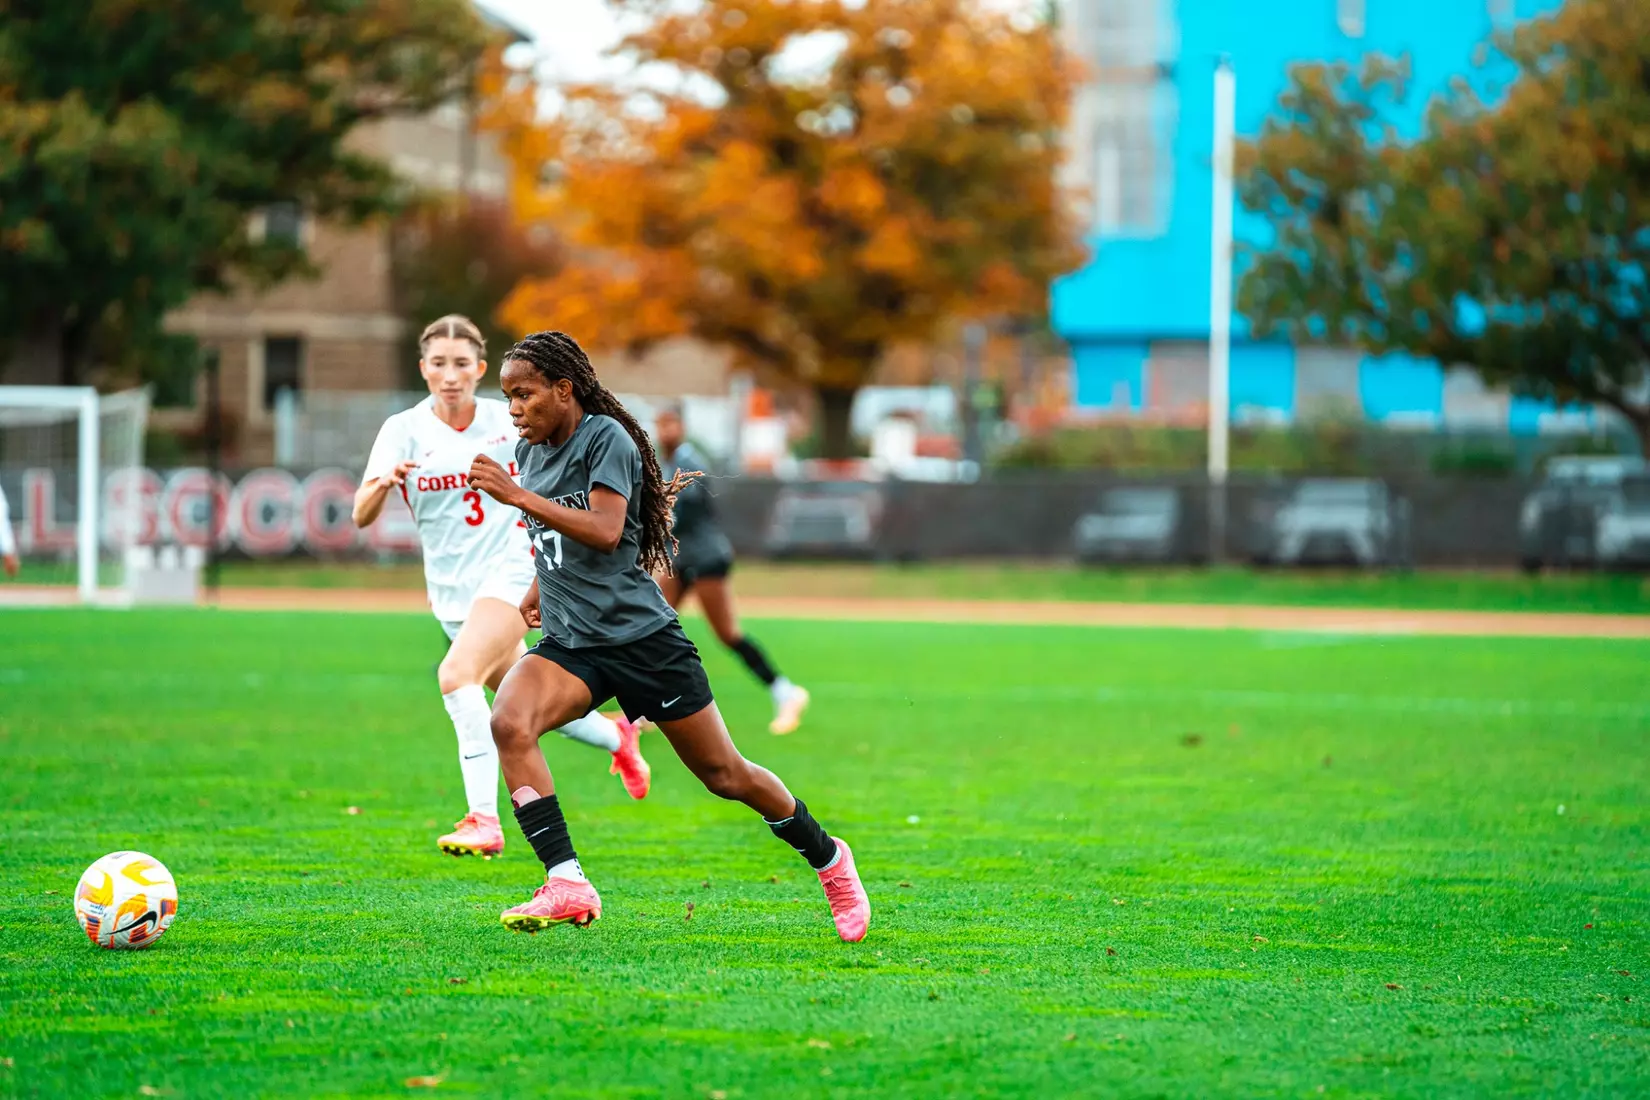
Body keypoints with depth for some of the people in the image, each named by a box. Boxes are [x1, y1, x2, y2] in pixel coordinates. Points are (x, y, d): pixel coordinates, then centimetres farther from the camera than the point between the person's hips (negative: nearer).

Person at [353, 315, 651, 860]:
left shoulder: (507, 421, -3)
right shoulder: (403, 430, -5)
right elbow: (361, 515, -17)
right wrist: (383, 482, -37)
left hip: (511, 570, -3)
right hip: (451, 588, 3)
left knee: (457, 674, -27)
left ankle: (484, 820, -29)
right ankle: (617, 738, 45)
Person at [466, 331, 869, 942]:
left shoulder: (606, 438, -12)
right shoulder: (530, 452, 11)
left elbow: (604, 531, -26)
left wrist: (518, 496, -29)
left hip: (640, 635, -6)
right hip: (569, 643, 6)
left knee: (725, 775, 4)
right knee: (509, 723, -25)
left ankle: (828, 858, 29)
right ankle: (567, 886, -27)